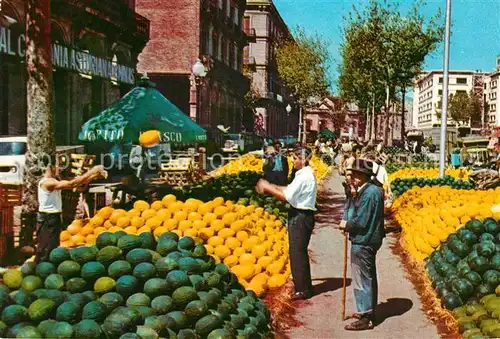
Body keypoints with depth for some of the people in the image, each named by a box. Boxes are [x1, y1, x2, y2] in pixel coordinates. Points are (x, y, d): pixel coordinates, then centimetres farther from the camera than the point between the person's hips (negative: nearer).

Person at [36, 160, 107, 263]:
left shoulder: (53, 181, 10)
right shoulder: (47, 182, -19)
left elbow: (72, 184, 4)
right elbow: (71, 184, -27)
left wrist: (94, 175, -5)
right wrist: (89, 173, -24)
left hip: (53, 218, 10)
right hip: (47, 219, -10)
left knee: (52, 248, 17)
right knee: (46, 250, -6)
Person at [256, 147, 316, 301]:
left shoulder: (304, 176, -19)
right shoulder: (305, 174, 13)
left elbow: (287, 196, -21)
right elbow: (290, 190, 12)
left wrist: (268, 188, -12)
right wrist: (270, 186, 4)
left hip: (300, 217, -10)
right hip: (301, 215, 10)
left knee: (298, 252, -2)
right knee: (298, 251, 18)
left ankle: (303, 289, 7)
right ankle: (302, 285, 30)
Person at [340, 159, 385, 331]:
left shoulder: (369, 193, -22)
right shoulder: (367, 190, 10)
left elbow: (361, 222, -23)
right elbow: (351, 211, 11)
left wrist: (346, 224, -9)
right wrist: (353, 195, -4)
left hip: (363, 242, -11)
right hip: (366, 240, 11)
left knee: (362, 279, -3)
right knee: (368, 277, 19)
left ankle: (365, 318, 5)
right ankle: (368, 311, 32)